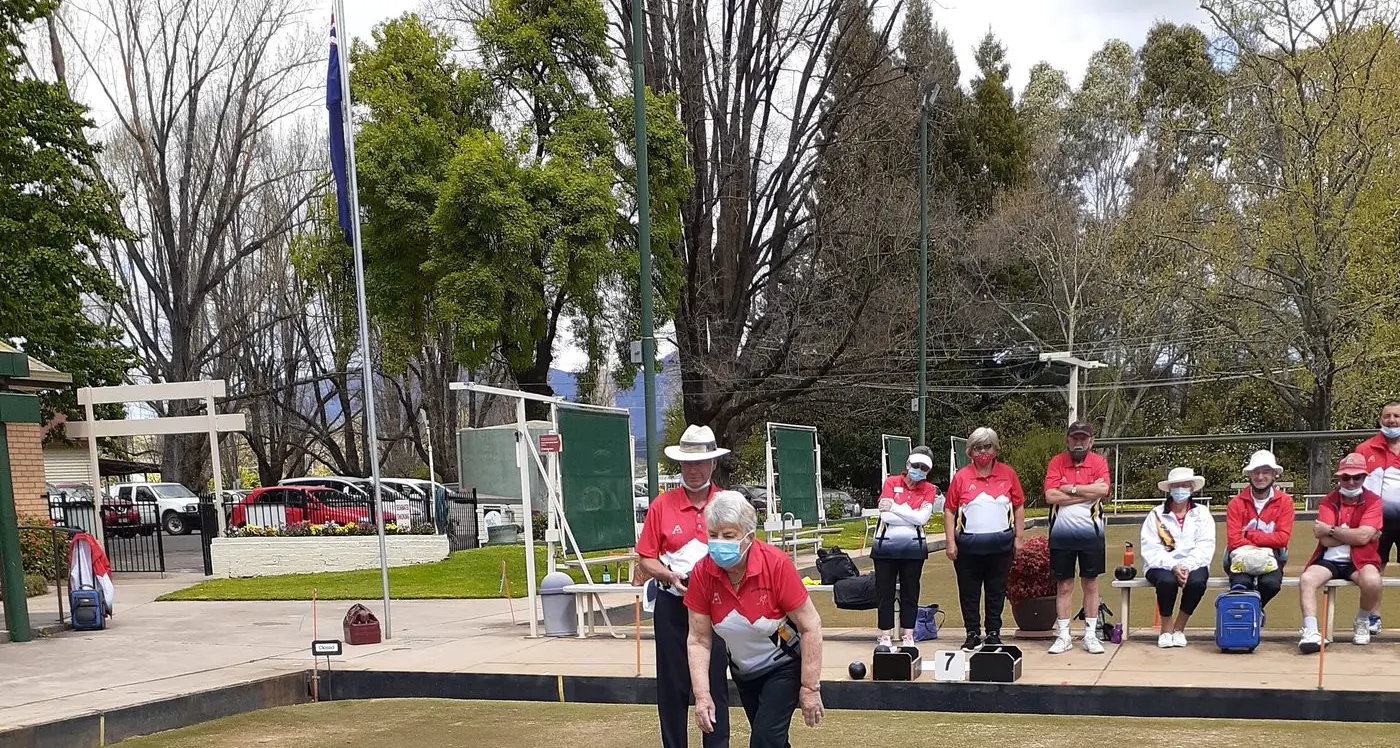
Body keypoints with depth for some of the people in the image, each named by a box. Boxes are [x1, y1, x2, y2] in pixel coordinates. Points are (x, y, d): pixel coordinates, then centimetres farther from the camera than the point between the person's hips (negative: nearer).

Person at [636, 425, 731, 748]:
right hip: (672, 606, 0)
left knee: (715, 684, 4)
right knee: (673, 685, 8)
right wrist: (671, 577, -15)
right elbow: (645, 559, 2)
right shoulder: (661, 505, 0)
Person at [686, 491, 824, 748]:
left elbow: (811, 626, -24)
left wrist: (810, 688, -22)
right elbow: (698, 641, -13)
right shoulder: (702, 573, -20)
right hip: (743, 672, 4)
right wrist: (702, 696, -19)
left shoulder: (776, 564, -30)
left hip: (783, 666, -4)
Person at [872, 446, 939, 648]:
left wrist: (895, 507, -14)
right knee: (885, 592, 2)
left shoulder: (929, 490, 4)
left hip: (913, 547, 1)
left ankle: (908, 636, 14)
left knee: (910, 593, 6)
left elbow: (922, 518, -12)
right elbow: (886, 516, -11)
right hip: (886, 546, -1)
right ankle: (885, 637, 8)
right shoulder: (891, 482, 0)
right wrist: (913, 517, -11)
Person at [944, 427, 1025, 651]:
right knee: (969, 592, 5)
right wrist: (951, 542, -3)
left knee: (996, 591, 7)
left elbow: (1019, 507, 8)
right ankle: (973, 634, 15)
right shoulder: (961, 476, 0)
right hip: (968, 544, -1)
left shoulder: (1008, 474, 3)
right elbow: (949, 510, 2)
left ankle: (994, 633, 18)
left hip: (1000, 544, 1)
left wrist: (1018, 538, 4)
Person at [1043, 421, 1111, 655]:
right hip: (1061, 534, 0)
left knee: (1091, 584, 7)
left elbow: (1103, 490, -16)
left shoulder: (1099, 462, 1)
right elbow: (1050, 496, -12)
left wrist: (1069, 488, -13)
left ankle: (1091, 635, 14)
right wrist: (1088, 492, -12)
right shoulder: (1056, 463, 1)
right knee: (1063, 586, 6)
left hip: (1090, 533, 0)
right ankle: (1063, 636, 12)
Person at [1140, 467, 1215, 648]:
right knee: (1166, 580, -35)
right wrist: (1172, 567, -22)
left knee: (1197, 581, -33)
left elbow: (1205, 547, -4)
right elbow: (1150, 549, -6)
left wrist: (1187, 567, -21)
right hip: (1163, 566, -1)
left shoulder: (1202, 513, 9)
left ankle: (1179, 627, -9)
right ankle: (1166, 628, -11)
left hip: (1193, 565, 1)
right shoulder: (1156, 514, 5)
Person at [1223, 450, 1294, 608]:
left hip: (1271, 556, 1)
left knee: (1271, 583, -31)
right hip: (1243, 556, -1)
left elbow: (1282, 538, -7)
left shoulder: (1285, 501, 3)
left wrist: (1249, 535, -11)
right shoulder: (1236, 503, 2)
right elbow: (1234, 540, -8)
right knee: (1241, 583, -33)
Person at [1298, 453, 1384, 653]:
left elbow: (1363, 536, -15)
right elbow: (1325, 540, -6)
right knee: (1306, 579, -28)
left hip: (1360, 561, -2)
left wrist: (1331, 530, -9)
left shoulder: (1373, 501, 1)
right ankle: (1311, 632, -35)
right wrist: (1354, 534, -10)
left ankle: (1362, 623, -3)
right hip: (1329, 561, 2)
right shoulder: (1328, 501, 7)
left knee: (1372, 581, -34)